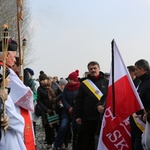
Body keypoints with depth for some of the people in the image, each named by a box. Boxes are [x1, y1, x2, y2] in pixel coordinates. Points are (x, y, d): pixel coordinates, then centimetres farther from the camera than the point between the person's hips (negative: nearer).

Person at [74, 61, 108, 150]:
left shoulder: (106, 82, 6)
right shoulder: (84, 84, 7)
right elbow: (79, 101, 7)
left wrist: (102, 106, -16)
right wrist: (78, 116, 1)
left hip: (103, 116, -1)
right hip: (88, 117, 1)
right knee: (87, 141, 6)